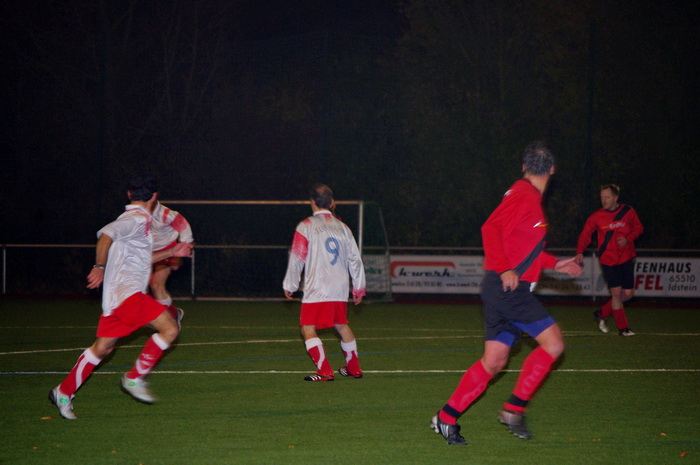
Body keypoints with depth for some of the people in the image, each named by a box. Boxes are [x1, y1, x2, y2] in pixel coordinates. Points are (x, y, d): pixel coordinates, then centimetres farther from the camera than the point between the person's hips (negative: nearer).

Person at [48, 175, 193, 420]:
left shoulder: (138, 220, 21)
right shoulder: (136, 220, -10)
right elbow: (105, 235, -26)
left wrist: (171, 252, 32)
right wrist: (100, 267, -21)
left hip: (117, 297, 10)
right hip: (128, 292, -10)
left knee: (103, 347, 15)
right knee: (169, 328, -15)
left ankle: (64, 392, 20)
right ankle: (135, 378, -7)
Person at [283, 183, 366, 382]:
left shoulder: (306, 226, -4)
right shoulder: (342, 227, 11)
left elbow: (297, 259, -3)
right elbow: (355, 259, 12)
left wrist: (289, 286, 7)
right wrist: (359, 287, 20)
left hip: (316, 290, -6)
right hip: (340, 290, 6)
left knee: (308, 329, -4)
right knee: (342, 325, 21)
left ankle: (324, 371, -15)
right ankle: (354, 367, 29)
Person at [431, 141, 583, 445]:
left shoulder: (528, 196, 18)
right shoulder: (525, 195, -12)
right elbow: (491, 228, -23)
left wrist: (555, 264, 27)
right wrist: (505, 269, -27)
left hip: (507, 290, 10)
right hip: (509, 287, -10)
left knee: (494, 362, 8)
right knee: (553, 343, -11)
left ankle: (446, 418, 9)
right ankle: (514, 409, -6)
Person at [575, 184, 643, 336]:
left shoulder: (627, 212, -2)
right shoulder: (596, 216, -5)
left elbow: (638, 228, 5)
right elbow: (585, 234, -6)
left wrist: (628, 238, -15)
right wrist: (580, 252, -22)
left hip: (626, 259, 2)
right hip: (608, 260, -2)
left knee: (628, 293, 3)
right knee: (616, 293, -7)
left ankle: (602, 314, 24)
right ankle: (623, 328, 4)